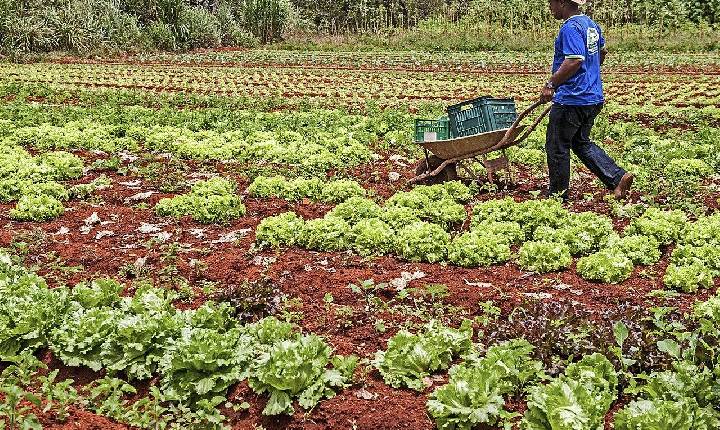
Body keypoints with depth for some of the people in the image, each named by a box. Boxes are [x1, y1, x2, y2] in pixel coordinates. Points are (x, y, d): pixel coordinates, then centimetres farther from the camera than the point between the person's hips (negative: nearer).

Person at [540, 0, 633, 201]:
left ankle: (558, 195, 15)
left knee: (557, 147, 4)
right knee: (581, 143, 21)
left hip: (571, 100, -10)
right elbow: (602, 51, 27)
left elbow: (574, 61, -29)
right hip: (593, 97, 10)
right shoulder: (591, 24, 12)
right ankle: (617, 177, 9)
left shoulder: (570, 28, -19)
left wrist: (551, 84, -22)